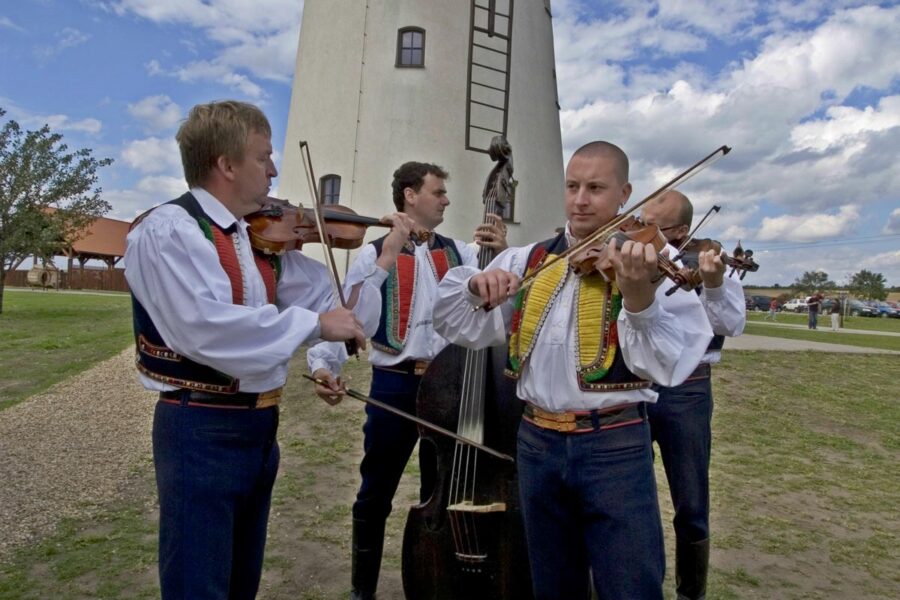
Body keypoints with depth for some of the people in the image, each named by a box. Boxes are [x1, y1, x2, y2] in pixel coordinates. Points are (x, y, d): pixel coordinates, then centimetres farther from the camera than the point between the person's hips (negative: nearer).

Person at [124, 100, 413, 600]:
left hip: (261, 427, 8)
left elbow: (329, 298, 4)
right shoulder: (167, 230, -15)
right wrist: (312, 322, -24)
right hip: (201, 432, -7)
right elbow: (206, 328, -30)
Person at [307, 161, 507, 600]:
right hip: (394, 385, -3)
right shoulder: (374, 254, -3)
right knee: (375, 494, 11)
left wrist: (502, 254, -14)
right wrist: (324, 365, -22)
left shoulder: (460, 252, 9)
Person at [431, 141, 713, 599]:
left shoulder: (649, 259, -6)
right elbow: (456, 324, 4)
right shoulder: (527, 261, 5)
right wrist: (474, 285, -16)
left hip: (615, 445, -3)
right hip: (537, 443, 4)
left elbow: (667, 366, -19)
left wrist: (640, 297, -37)